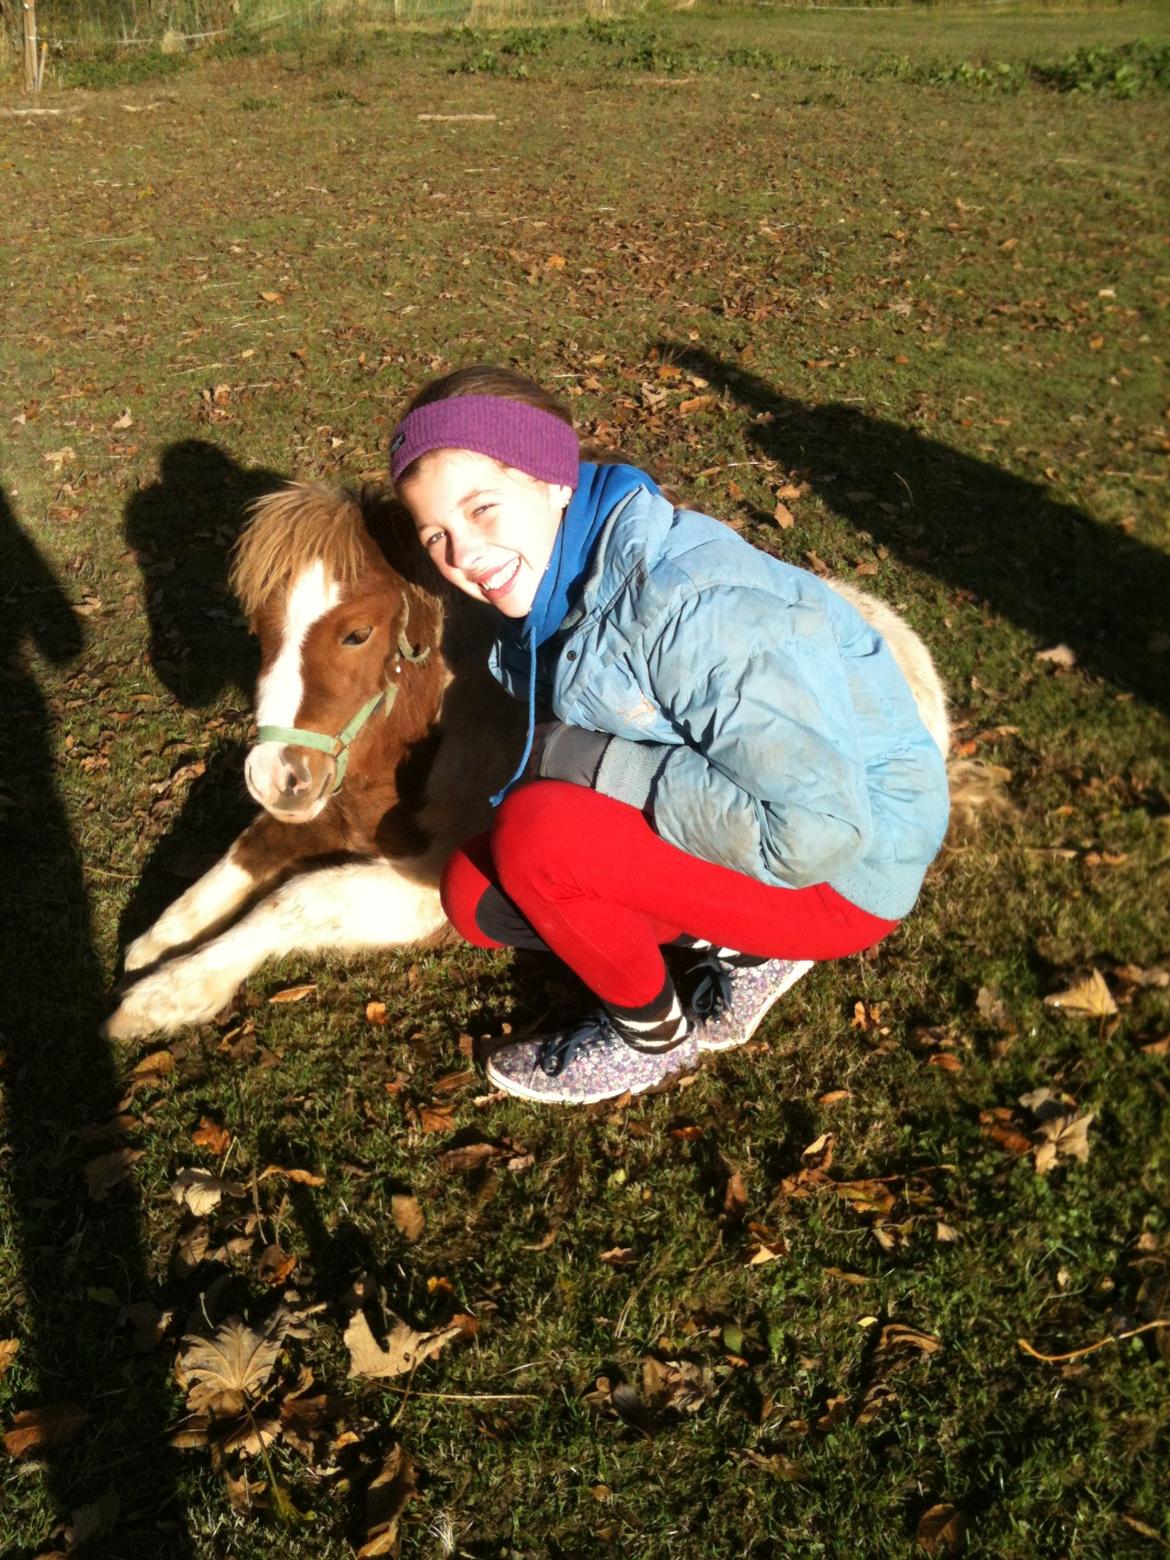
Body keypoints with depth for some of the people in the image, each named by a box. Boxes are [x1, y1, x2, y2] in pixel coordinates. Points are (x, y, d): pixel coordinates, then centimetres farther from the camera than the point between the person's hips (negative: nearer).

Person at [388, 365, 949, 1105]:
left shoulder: (688, 604, -30)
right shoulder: (551, 584, -3)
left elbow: (816, 829, -34)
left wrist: (597, 766, -27)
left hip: (841, 868, -8)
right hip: (720, 821, 8)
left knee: (536, 835, -26)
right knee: (476, 893, 0)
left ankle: (654, 1037, 2)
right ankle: (744, 950, 9)